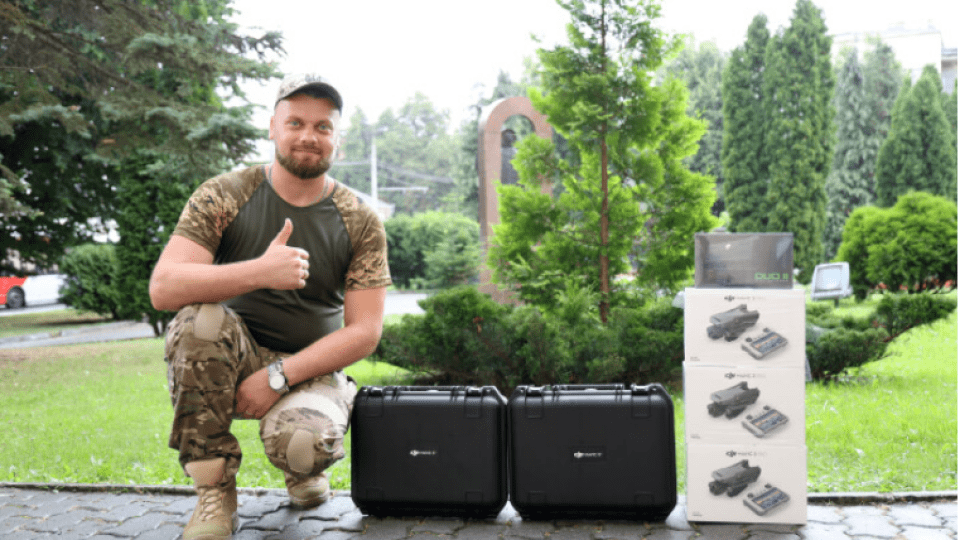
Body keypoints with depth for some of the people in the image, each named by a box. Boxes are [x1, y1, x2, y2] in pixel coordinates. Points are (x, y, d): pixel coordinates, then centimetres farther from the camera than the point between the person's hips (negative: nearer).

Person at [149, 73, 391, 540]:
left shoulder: (360, 223, -4)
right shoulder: (223, 197, -7)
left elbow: (364, 332, -8)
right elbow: (162, 288, -19)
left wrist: (278, 377, -19)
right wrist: (260, 272, -33)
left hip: (310, 369, -1)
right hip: (228, 361, 1)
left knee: (300, 443, -33)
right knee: (199, 319, -32)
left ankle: (303, 469, 10)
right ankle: (214, 493, -15)